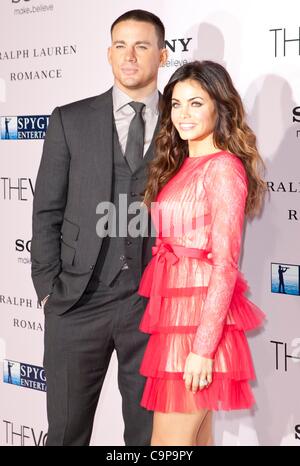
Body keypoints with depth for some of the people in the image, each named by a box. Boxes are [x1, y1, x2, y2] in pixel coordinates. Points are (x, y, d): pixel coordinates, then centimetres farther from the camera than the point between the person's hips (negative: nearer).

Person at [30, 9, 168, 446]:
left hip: (155, 301, 0)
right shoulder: (70, 120, 5)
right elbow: (47, 211, 4)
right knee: (66, 428, 10)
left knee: (148, 427, 11)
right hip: (79, 299, 0)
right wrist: (48, 288, -2)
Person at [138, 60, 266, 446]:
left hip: (199, 315, -8)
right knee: (196, 437, 15)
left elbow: (225, 265, -16)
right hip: (174, 311, 8)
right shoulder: (180, 165, 13)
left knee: (169, 441, -2)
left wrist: (203, 347, -19)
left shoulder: (223, 167, -12)